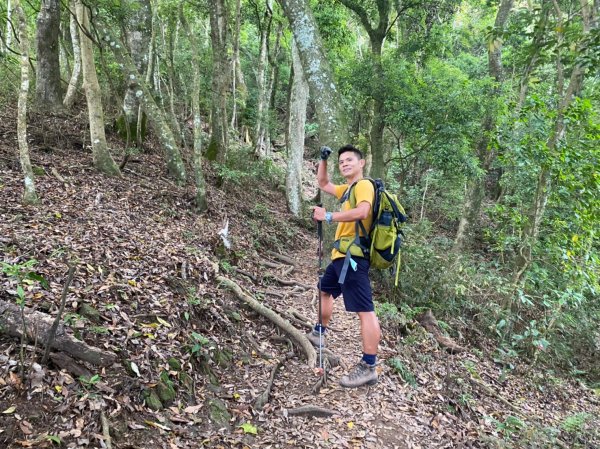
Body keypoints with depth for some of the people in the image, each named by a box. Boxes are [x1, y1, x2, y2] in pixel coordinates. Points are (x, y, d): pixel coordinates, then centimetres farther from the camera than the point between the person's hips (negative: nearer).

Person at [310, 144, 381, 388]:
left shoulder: (364, 185, -9)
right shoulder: (347, 189, 19)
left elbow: (362, 212, -28)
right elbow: (323, 184, 33)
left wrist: (328, 216, -22)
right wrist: (323, 160, 19)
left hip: (353, 256, -11)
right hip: (341, 255, 11)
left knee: (365, 310, -11)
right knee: (325, 291, 30)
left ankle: (368, 368, -9)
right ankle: (320, 333, 50)